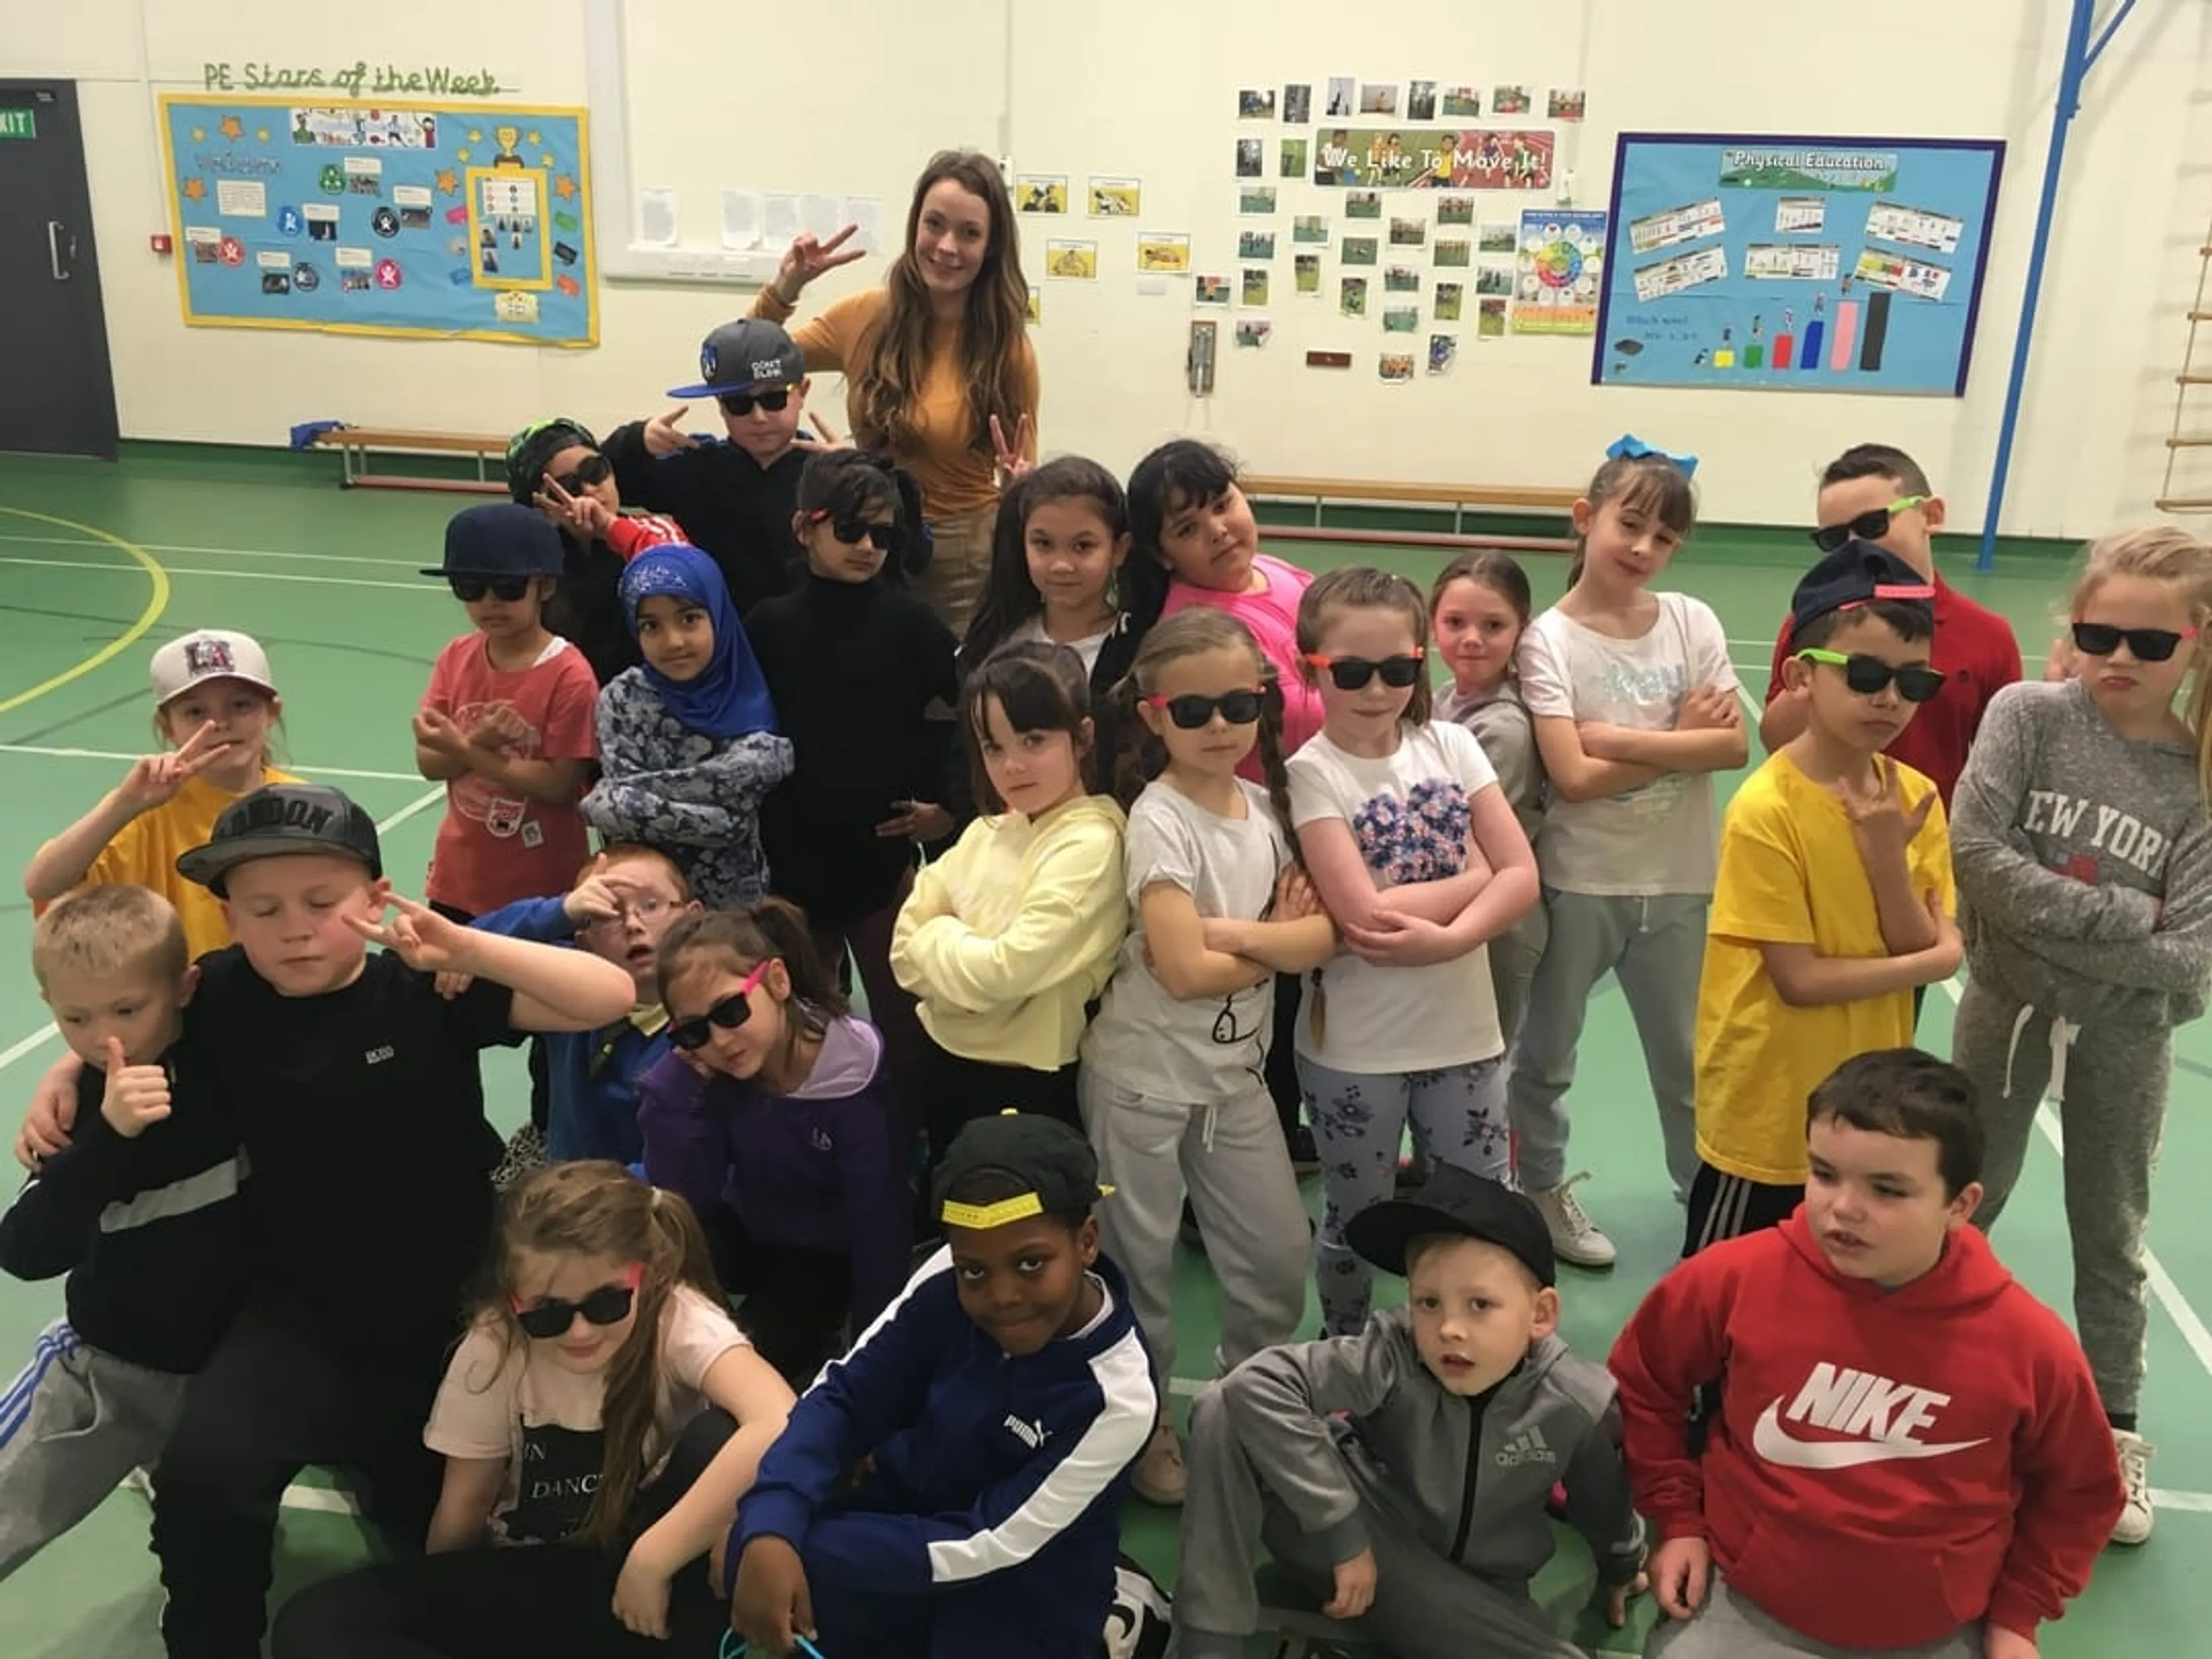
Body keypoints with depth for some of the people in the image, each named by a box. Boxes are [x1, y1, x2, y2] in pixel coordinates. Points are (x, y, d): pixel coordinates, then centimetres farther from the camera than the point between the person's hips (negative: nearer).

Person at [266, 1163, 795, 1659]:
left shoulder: (680, 1317, -24)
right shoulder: (494, 1348, -13)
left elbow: (778, 1427, -42)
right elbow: (466, 1504, 1)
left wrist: (652, 1559, -34)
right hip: (533, 1579, 4)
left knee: (714, 1440, -34)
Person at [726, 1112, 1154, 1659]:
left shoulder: (1119, 1396, -27)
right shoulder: (950, 1282, -18)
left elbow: (987, 1547, -24)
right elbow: (844, 1395, -13)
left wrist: (806, 1546, -25)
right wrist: (771, 1531, -31)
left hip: (1020, 1595, -3)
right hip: (905, 1508, 3)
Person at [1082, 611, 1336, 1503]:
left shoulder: (1266, 806, 1)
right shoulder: (1161, 819, -18)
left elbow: (1322, 934, -8)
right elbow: (1184, 969, -25)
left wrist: (1229, 931, -22)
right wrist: (1277, 942, -9)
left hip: (1237, 1072, 6)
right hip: (1145, 1079, -6)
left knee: (1281, 1256, 13)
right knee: (1140, 1261, 8)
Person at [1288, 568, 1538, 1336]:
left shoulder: (1451, 745, 0)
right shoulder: (1313, 772, -12)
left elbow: (1522, 877, -6)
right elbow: (1364, 915, -23)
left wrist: (1446, 938, -22)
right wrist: (1474, 875, -12)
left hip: (1462, 1030, 3)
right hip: (1354, 1046, -3)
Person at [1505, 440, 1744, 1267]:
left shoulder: (1692, 621, -1)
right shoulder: (1549, 639, -11)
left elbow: (1733, 743, -11)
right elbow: (1573, 778, -19)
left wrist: (1623, 738, -19)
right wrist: (1680, 740, -14)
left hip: (1678, 881, 2)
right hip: (1579, 881, -2)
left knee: (1689, 1058, 18)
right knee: (1546, 1053, 16)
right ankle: (1543, 1189, 37)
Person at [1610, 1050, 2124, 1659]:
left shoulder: (2031, 1345, -14)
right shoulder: (1736, 1278, -17)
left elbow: (2077, 1491, 6)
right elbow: (1642, 1383, 3)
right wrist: (1679, 1520, 3)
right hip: (1746, 1607, 0)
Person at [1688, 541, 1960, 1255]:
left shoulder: (1915, 796, -2)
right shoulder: (1766, 810, -21)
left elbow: (1920, 949, -6)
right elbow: (1799, 978, -20)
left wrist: (1888, 852, -21)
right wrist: (1932, 960, -10)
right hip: (1767, 1115, -6)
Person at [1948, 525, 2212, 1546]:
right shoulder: (2027, 715, -12)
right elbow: (1975, 851, -22)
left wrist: (2050, 927, -21)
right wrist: (2118, 914, -22)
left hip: (2125, 1035, 1)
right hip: (2006, 1006, -1)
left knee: (2110, 1239, 17)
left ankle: (2115, 1429, 34)